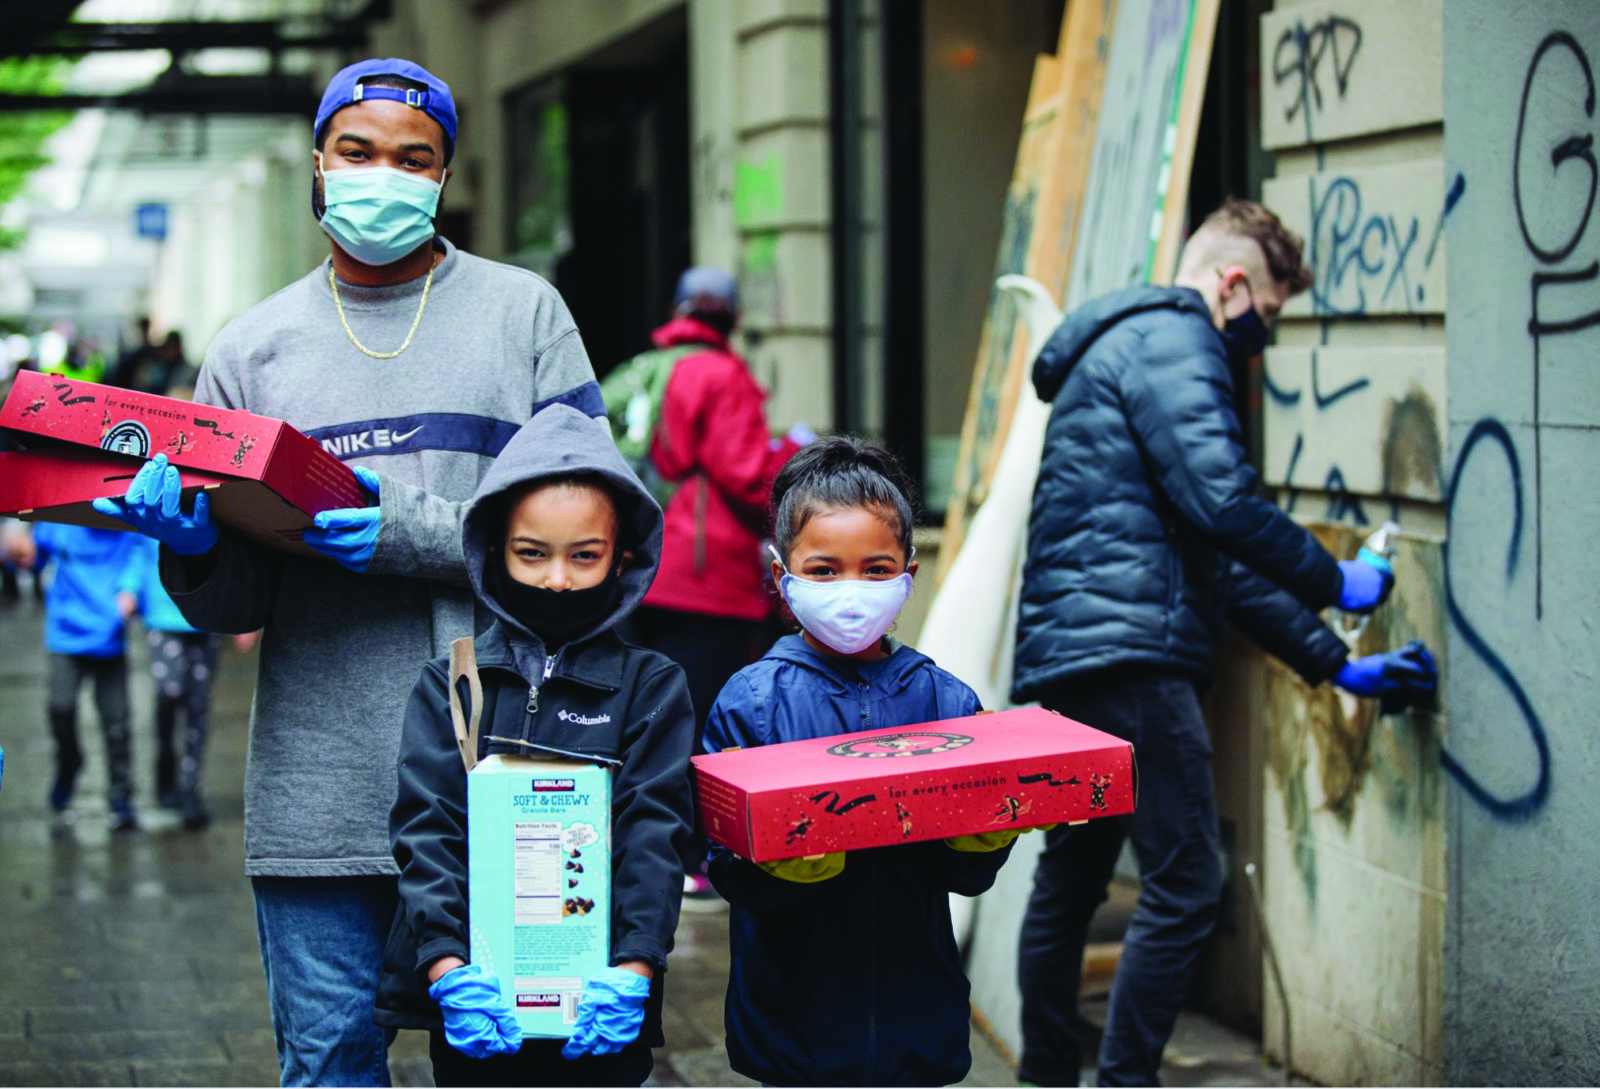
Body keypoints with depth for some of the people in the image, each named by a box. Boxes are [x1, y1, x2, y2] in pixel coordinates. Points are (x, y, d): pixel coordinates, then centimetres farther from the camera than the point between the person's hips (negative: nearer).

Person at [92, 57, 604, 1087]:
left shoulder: (523, 312, 7)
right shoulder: (255, 346, 12)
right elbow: (229, 606, 11)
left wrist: (415, 535, -16)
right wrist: (194, 543, -12)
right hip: (316, 780, 2)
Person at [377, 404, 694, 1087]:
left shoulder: (653, 688, 5)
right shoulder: (449, 685, 7)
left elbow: (653, 833, -4)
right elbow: (425, 829, -2)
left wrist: (632, 968, -19)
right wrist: (447, 966, -16)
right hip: (473, 1008, 1)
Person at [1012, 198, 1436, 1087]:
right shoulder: (1171, 341, -4)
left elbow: (1220, 563, 30)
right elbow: (1223, 504, -18)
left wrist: (1332, 663, 28)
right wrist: (1334, 581, -4)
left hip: (1065, 656, 11)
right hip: (1127, 653, -11)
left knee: (1070, 881, 15)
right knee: (1184, 886, -9)